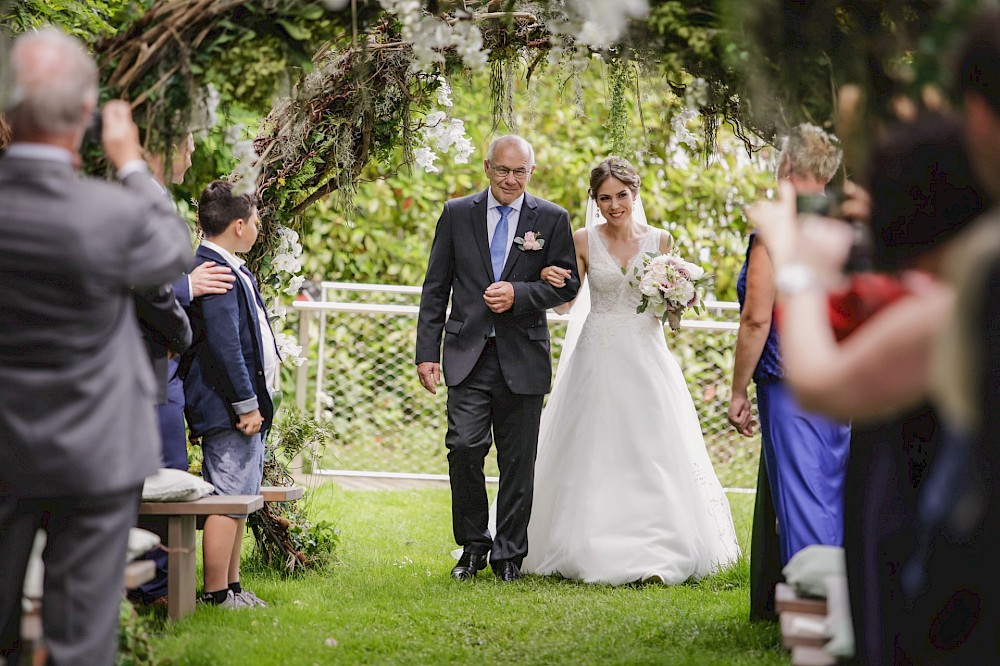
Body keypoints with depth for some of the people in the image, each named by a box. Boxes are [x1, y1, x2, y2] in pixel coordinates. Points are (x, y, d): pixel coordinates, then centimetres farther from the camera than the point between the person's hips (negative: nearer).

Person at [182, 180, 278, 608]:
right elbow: (223, 345, -21)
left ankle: (231, 587, 23)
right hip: (230, 406, -11)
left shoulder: (232, 269, 16)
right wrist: (246, 405, -20)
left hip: (247, 403, 11)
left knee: (239, 499, 15)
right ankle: (216, 595, -3)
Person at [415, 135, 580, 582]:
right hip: (468, 355, 0)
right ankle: (473, 546, 8)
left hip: (523, 358, 0)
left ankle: (509, 554, 15)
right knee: (464, 448, -9)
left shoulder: (552, 220, 4)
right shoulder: (457, 214, 7)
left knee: (518, 462, 4)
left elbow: (567, 284, 3)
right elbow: (435, 288, 7)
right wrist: (427, 352, 0)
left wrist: (519, 294, -14)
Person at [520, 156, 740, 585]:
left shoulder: (659, 241, 5)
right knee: (595, 455, -1)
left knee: (650, 451, -4)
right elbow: (565, 303, 0)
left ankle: (653, 554, -2)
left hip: (646, 357, 1)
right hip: (598, 359, -1)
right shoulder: (584, 241, 1)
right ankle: (597, 551, 6)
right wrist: (551, 280, -20)